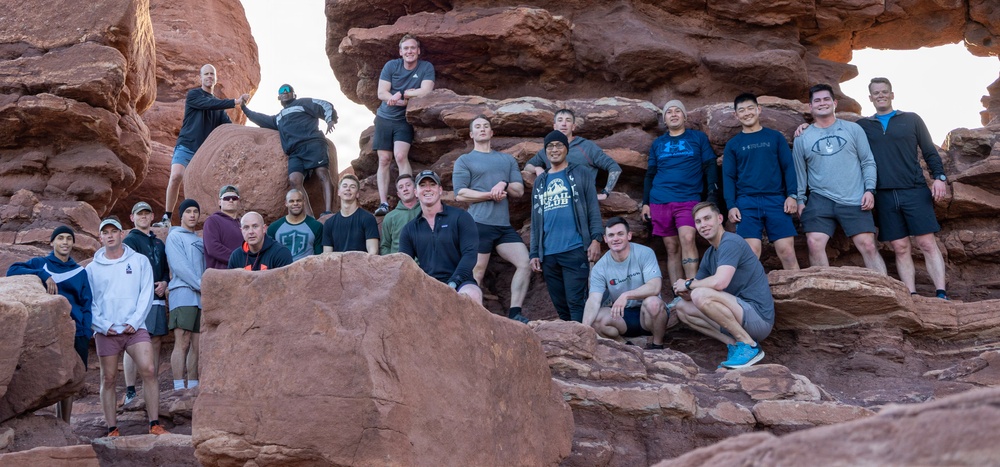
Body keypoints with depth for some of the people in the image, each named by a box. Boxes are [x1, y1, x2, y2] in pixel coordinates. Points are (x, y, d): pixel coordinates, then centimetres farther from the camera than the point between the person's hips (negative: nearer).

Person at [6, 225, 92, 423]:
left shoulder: (80, 272, 15)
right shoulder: (40, 264, 7)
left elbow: (87, 304, 11)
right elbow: (12, 270, -9)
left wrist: (86, 333, -1)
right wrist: (43, 275, -20)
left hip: (75, 334, 3)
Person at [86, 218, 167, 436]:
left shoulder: (139, 261, 7)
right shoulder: (92, 268, 9)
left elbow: (146, 294, 2)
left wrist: (134, 321, -9)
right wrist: (103, 325, -8)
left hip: (135, 328, -1)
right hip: (106, 332, 1)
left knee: (148, 371, -14)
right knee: (108, 379, 4)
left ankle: (154, 424, -10)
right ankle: (112, 429, 10)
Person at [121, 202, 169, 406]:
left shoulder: (159, 243, 22)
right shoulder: (130, 241, 2)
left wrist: (164, 282, 2)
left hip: (158, 299, 7)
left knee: (156, 343, 6)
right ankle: (130, 391, -9)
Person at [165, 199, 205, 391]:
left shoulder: (200, 241, 24)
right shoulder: (175, 236, 3)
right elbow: (179, 266, -8)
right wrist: (202, 286, -12)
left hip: (201, 298, 7)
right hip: (183, 295, -7)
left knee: (197, 345, 5)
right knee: (182, 343, -11)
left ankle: (193, 386, 8)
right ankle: (179, 388, -13)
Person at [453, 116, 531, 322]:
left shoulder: (507, 159, 21)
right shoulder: (464, 161, 7)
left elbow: (519, 190, 13)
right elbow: (460, 194, -5)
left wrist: (504, 185, -8)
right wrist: (491, 194, -10)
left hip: (504, 226, 5)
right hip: (479, 224, -5)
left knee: (525, 264, -5)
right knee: (476, 273, -4)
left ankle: (514, 313, 0)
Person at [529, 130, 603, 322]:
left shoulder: (580, 174, 7)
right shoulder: (540, 182, 19)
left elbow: (593, 208, 1)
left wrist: (596, 238, -12)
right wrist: (534, 253, 12)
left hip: (574, 250, -4)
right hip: (548, 255, 5)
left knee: (576, 302, -10)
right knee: (560, 305, 7)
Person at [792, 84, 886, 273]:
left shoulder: (853, 129, 7)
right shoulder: (802, 138, 8)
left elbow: (868, 162, 6)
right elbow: (799, 172, 11)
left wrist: (869, 189, -5)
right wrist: (800, 200, 5)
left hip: (854, 201, -1)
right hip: (820, 200, 1)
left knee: (869, 246, -4)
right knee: (815, 244, -12)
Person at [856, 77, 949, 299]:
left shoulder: (911, 120, 10)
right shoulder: (862, 126, 14)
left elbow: (930, 152, 10)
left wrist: (939, 176, -4)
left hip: (915, 191, -1)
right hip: (884, 195, 2)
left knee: (927, 243, -7)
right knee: (900, 248, 0)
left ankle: (941, 294, -7)